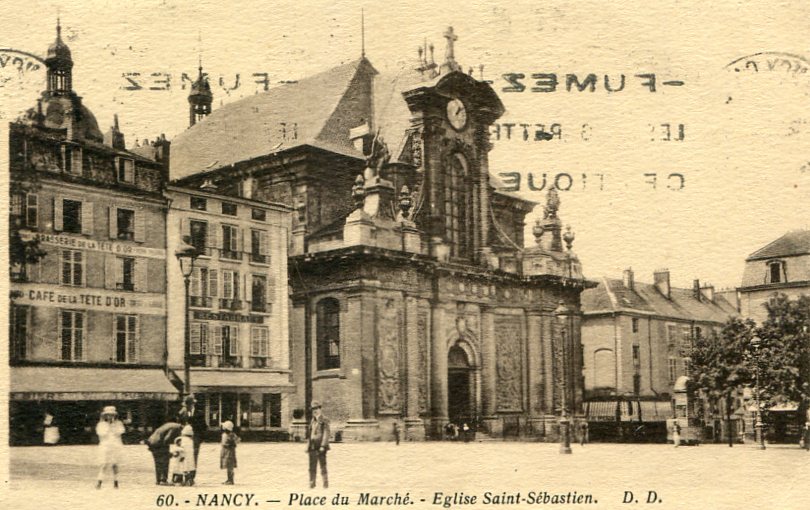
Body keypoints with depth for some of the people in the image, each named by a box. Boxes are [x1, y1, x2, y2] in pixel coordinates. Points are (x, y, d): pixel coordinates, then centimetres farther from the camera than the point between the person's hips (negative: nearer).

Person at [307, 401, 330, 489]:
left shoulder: (324, 421, -6)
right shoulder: (313, 421, 15)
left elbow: (326, 434, -12)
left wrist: (323, 446, -20)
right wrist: (308, 445, 13)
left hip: (320, 446, -6)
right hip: (312, 446, 6)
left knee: (323, 466, -4)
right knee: (312, 466, 5)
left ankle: (326, 483, 2)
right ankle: (312, 483, 9)